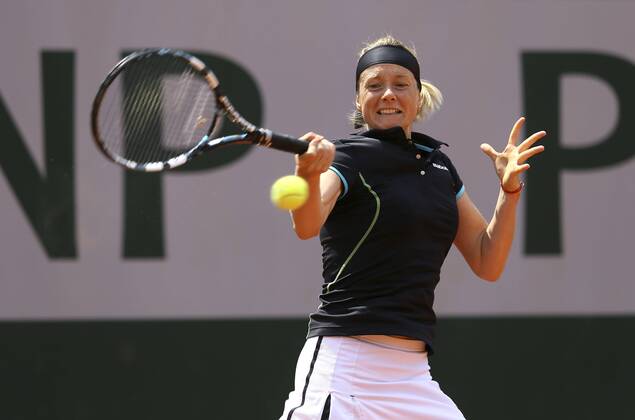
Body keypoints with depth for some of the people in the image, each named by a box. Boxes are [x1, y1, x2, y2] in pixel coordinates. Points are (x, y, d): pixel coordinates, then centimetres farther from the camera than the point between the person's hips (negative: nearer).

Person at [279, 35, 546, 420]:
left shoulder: (439, 166, 14)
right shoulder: (349, 158, -4)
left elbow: (487, 265, 15)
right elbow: (307, 226, -26)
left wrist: (510, 189, 1)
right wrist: (309, 172, -47)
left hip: (412, 373, 6)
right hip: (345, 365, -6)